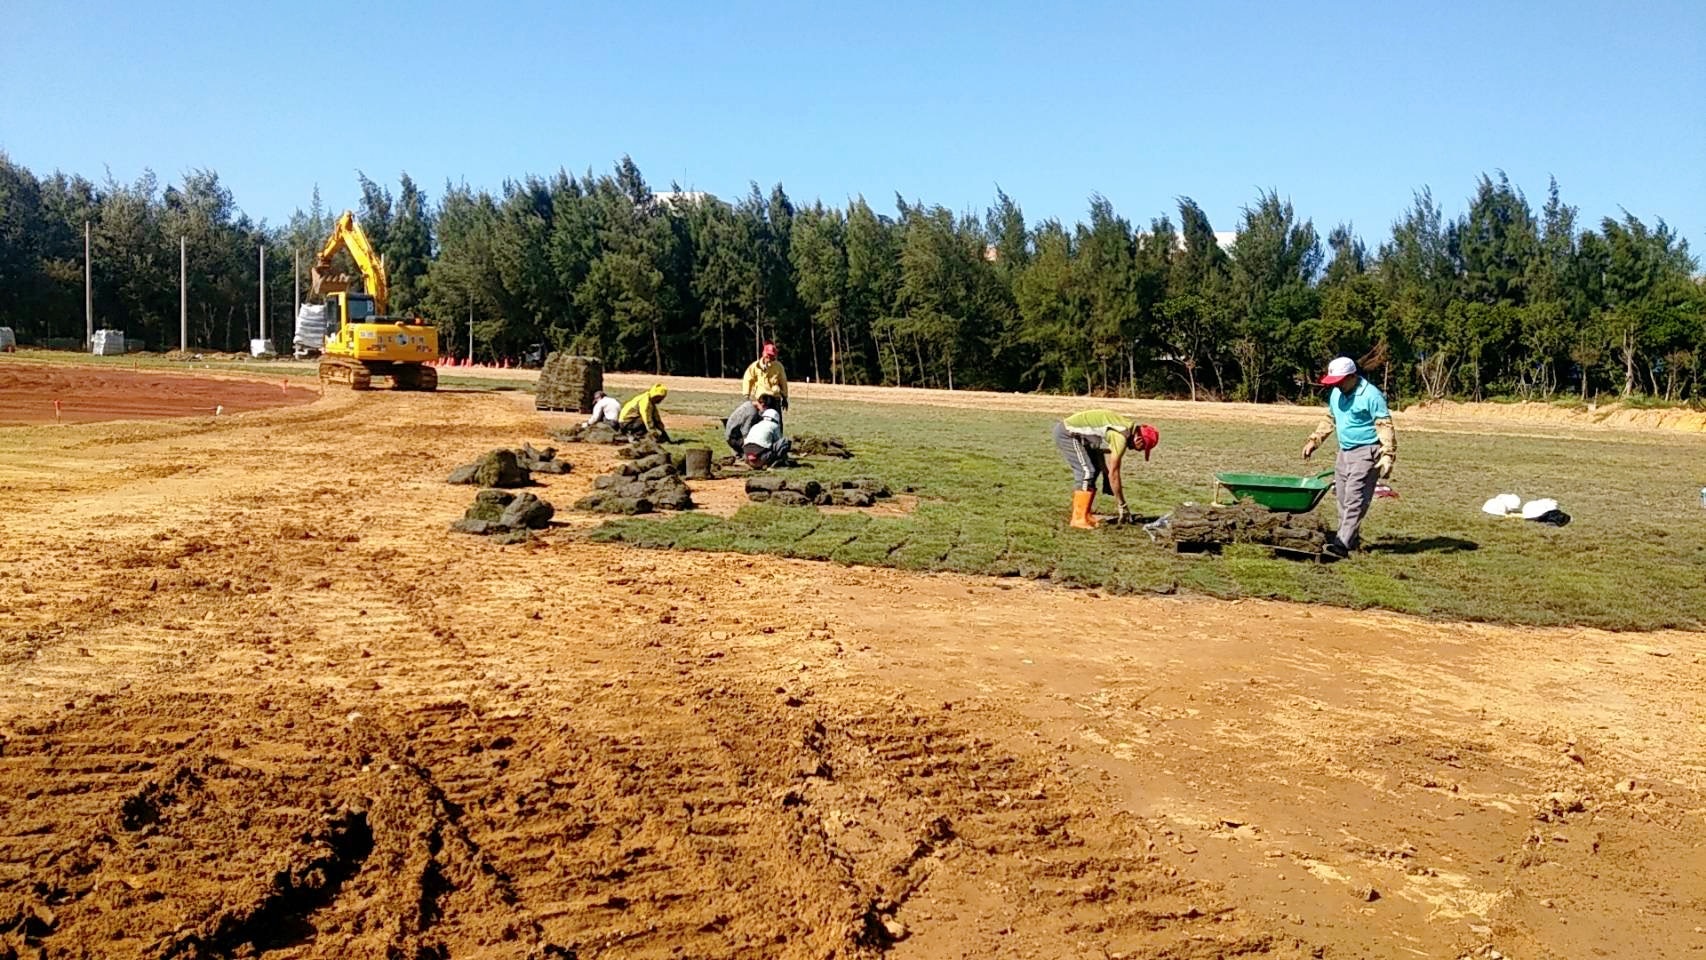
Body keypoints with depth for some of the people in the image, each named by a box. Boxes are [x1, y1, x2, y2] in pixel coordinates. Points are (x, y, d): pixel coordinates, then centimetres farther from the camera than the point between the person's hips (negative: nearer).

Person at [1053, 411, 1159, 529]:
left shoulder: (1128, 426, 7)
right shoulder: (1121, 437, -22)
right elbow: (1113, 474, -19)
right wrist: (1122, 505, -12)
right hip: (1067, 433, -10)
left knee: (1094, 470, 12)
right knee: (1087, 472, -14)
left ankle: (1085, 515, 15)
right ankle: (1079, 519, -12)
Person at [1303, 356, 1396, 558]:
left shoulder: (1371, 395, -15)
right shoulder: (1336, 394, 9)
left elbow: (1385, 427, -16)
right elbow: (1329, 419, 25)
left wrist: (1388, 456, -22)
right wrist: (1314, 440, 20)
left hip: (1366, 453, -8)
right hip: (1344, 451, 8)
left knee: (1354, 500, -13)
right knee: (1342, 498, 10)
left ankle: (1342, 545, -18)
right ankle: (1350, 538, 21)